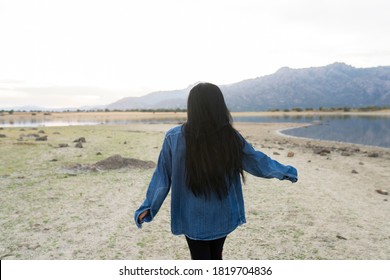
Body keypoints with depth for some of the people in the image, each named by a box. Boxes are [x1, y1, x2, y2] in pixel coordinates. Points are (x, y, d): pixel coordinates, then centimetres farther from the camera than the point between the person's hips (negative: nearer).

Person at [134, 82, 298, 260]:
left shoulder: (175, 138, -16)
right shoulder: (231, 137, -11)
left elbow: (162, 176, -9)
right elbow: (258, 161, 2)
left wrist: (148, 207, 3)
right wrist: (287, 171, 19)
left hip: (193, 218, -2)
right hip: (222, 216, 2)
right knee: (215, 257, 24)